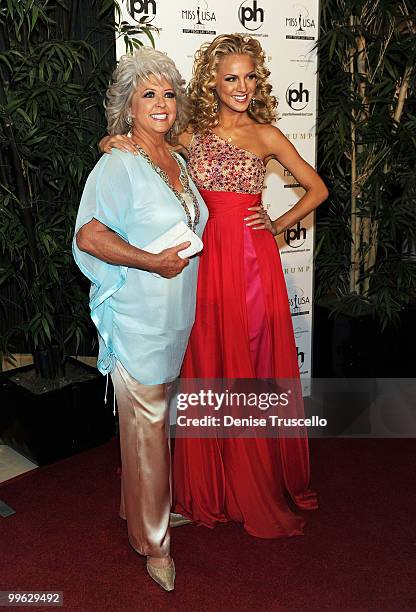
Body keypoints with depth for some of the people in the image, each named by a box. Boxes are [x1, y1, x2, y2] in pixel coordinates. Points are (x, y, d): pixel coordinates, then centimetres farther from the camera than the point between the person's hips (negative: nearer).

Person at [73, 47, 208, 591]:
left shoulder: (177, 161, 13)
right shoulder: (118, 164, -12)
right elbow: (88, 236, -20)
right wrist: (155, 262, -22)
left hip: (177, 315, 7)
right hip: (138, 316, -7)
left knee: (159, 415, 20)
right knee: (146, 422, 2)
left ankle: (157, 501, 40)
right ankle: (152, 538, 19)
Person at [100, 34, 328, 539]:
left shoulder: (267, 134, 6)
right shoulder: (193, 133, 8)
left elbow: (317, 189, 12)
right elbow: (152, 145, 19)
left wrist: (277, 225, 1)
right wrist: (121, 143, -3)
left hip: (253, 260, -1)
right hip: (206, 259, 1)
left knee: (257, 367, 6)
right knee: (208, 367, 7)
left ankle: (263, 484, 25)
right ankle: (213, 485, 25)